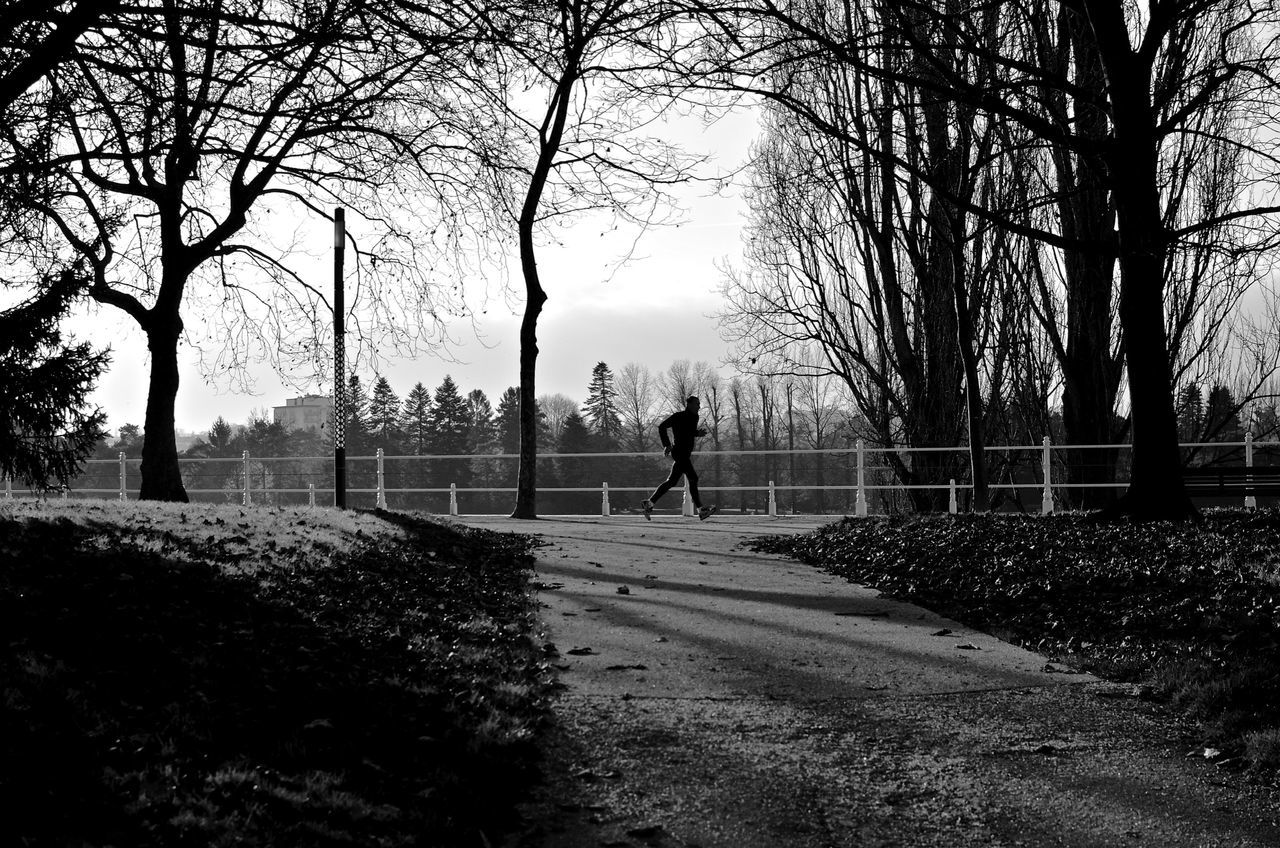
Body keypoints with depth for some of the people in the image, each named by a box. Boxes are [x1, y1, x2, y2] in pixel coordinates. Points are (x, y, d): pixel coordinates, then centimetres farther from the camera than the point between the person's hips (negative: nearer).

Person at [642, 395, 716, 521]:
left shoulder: (694, 417, 17)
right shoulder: (678, 416, -8)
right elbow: (661, 427, -7)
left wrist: (698, 433, 9)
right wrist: (667, 445, -13)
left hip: (686, 454, 10)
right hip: (679, 452, -10)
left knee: (672, 481, 10)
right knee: (693, 478, -13)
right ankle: (701, 510, -14)